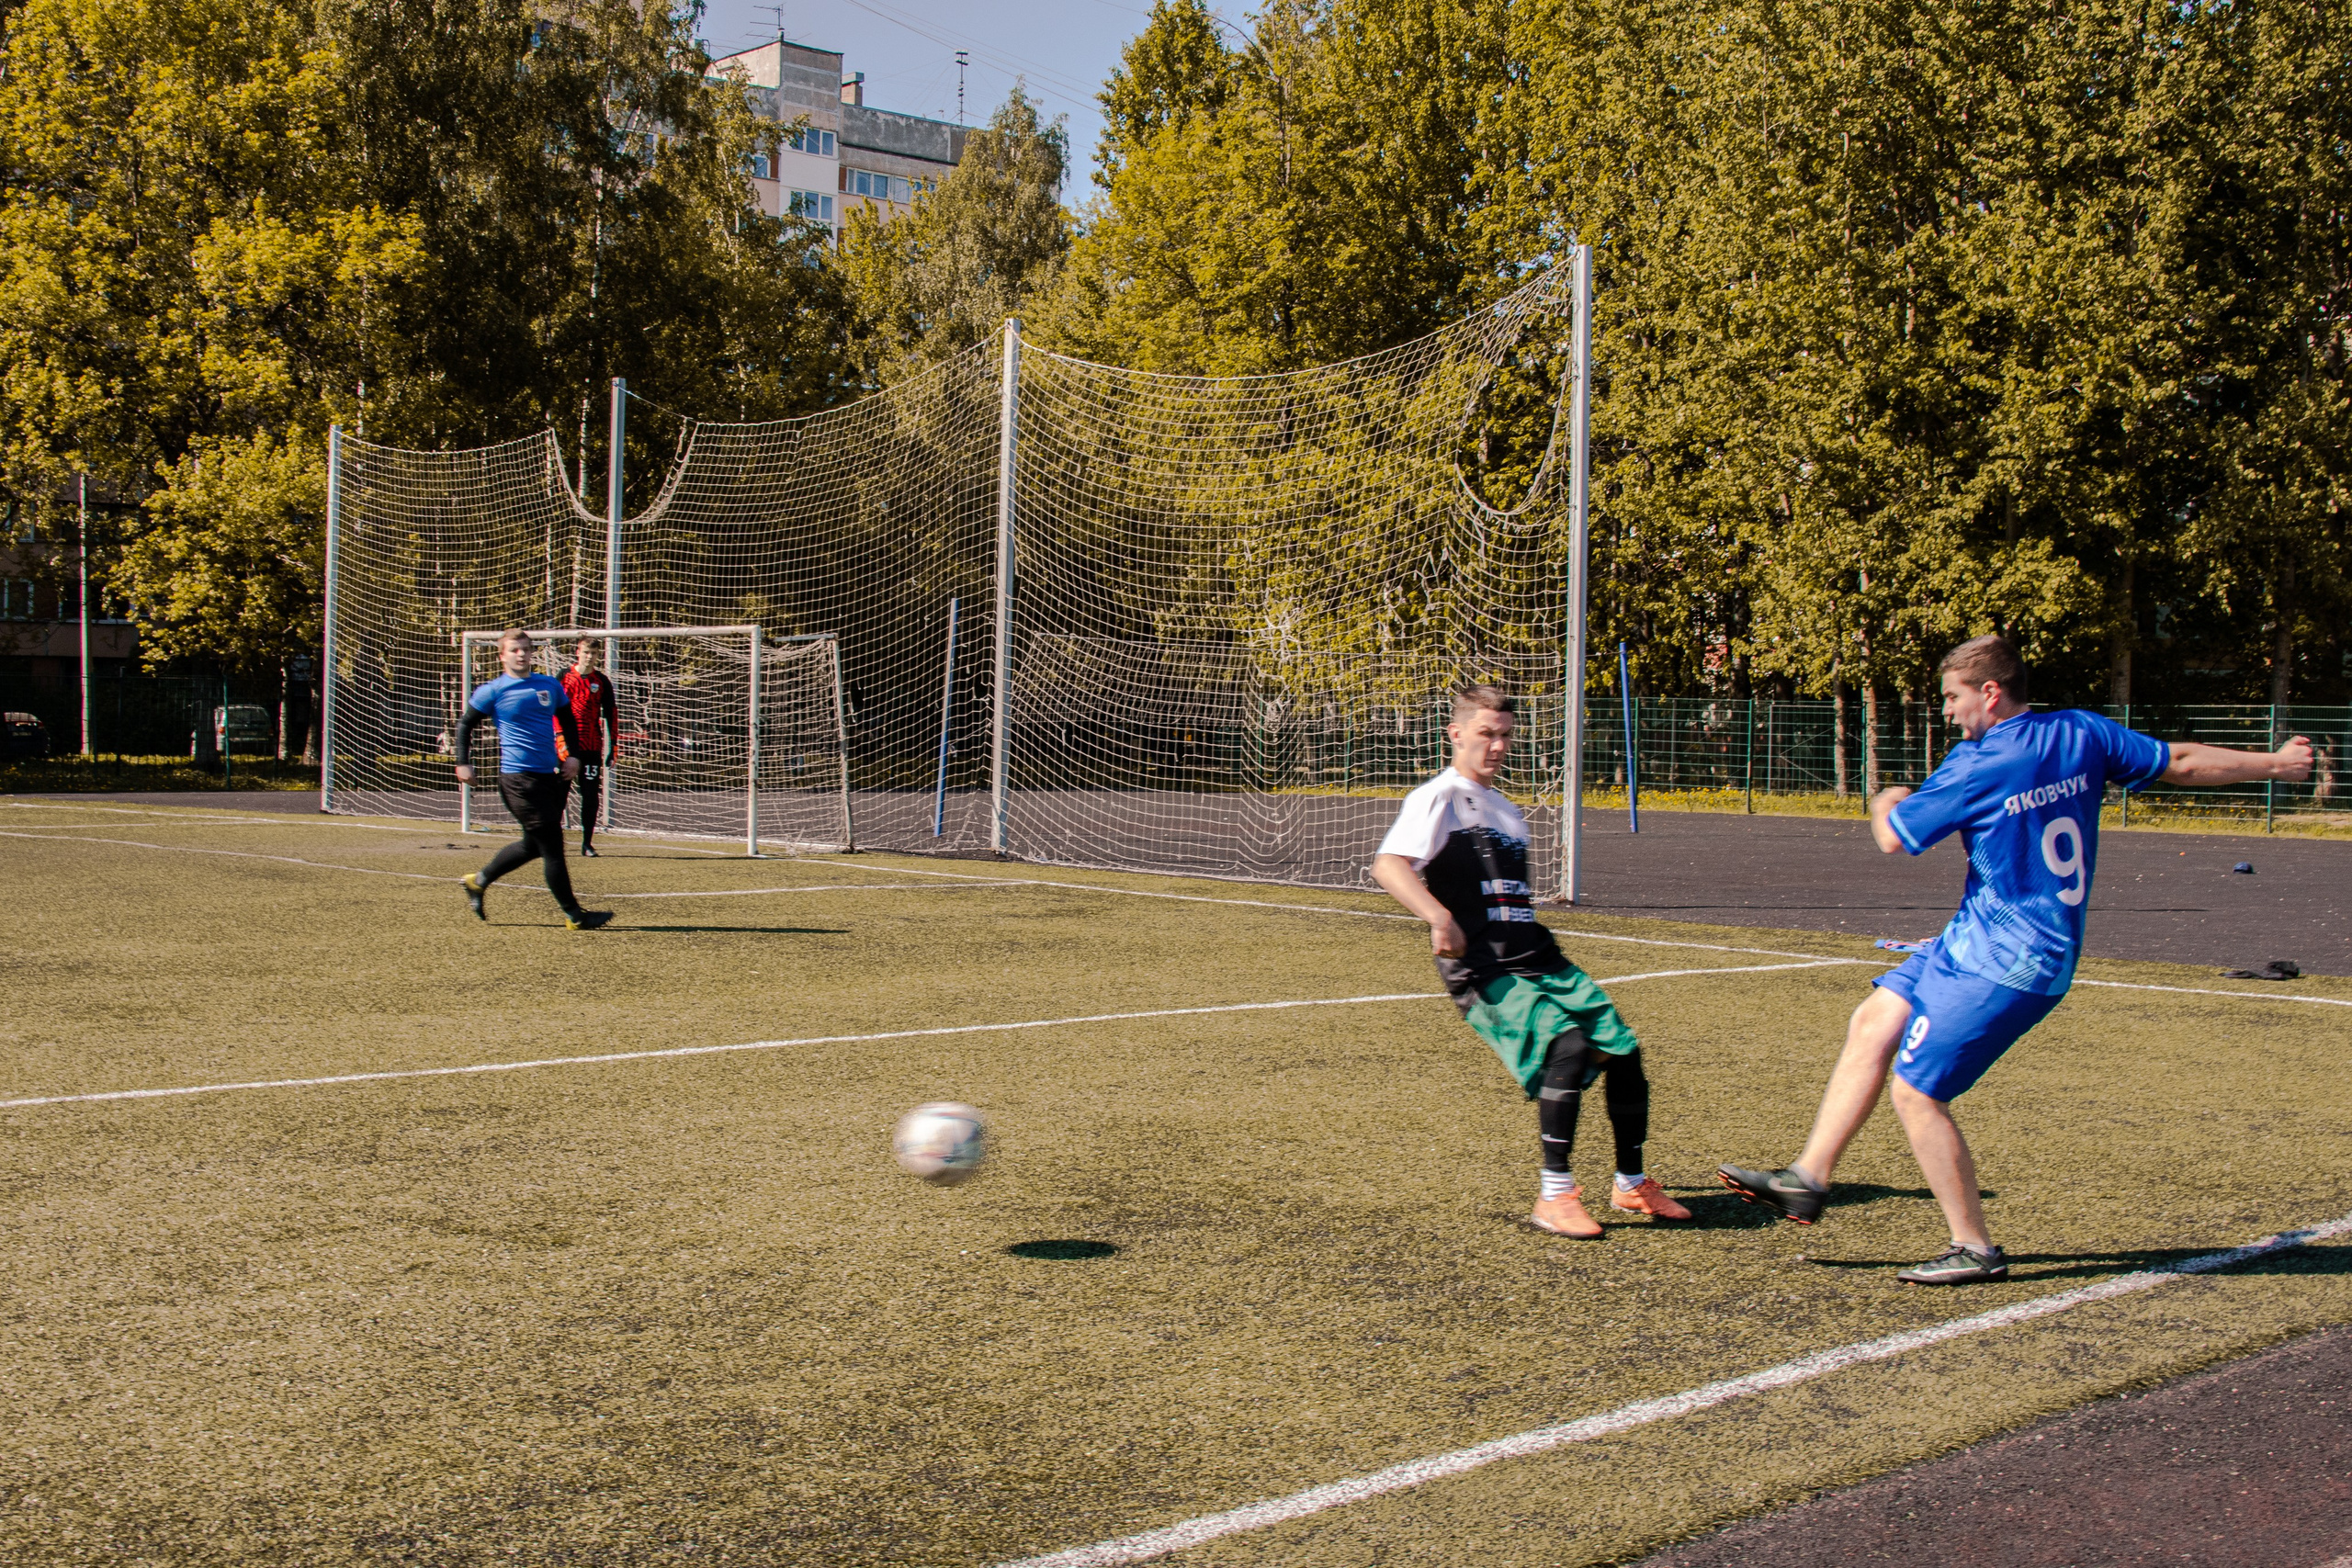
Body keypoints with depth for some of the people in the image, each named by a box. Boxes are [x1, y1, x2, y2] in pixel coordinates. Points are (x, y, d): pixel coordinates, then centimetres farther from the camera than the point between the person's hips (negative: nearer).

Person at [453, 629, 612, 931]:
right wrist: (463, 763, -2)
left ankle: (478, 881, 35)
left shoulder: (550, 686, 11)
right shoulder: (493, 691, -2)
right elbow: (465, 724, 5)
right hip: (518, 777, -7)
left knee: (533, 845, 16)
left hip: (551, 774, 7)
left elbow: (567, 721, 22)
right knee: (551, 844, -8)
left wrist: (573, 755, 8)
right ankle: (573, 915, -2)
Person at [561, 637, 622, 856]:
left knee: (591, 796, 0)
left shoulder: (602, 681, 7)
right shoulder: (564, 677, 4)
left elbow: (611, 713, 9)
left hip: (592, 747, 1)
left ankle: (587, 843, 8)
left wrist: (613, 745, 4)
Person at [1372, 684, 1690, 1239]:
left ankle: (1632, 1185, 17)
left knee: (1622, 1046, -1)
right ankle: (1554, 1197, -20)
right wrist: (1438, 917, -34)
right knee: (1569, 1044, -27)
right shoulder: (1440, 798, -3)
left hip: (1536, 959, 8)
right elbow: (1387, 865, -20)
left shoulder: (1507, 812, 24)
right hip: (1482, 969, -8)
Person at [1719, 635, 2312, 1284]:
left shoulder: (1978, 765, -18)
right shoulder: (2081, 734, 3)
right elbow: (2182, 762, 9)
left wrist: (1885, 804, 14)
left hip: (2003, 965, -10)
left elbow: (1894, 839, -10)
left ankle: (1975, 1250, 5)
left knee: (1915, 1090, -5)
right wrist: (2275, 763, 23)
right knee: (1873, 1023, 11)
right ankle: (1807, 1179, 13)